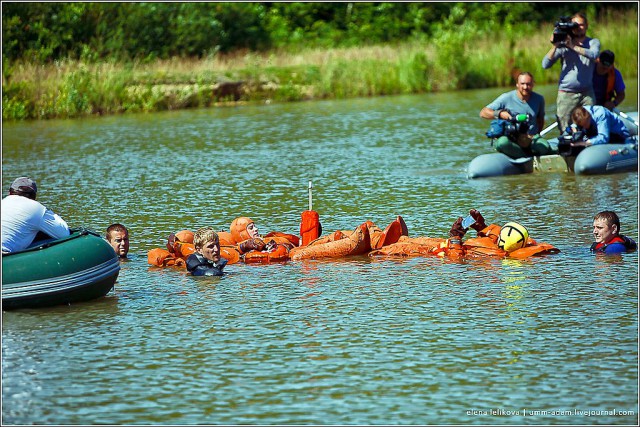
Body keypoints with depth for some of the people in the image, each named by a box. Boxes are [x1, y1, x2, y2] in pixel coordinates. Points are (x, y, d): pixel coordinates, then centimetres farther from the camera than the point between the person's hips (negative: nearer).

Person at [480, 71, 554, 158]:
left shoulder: (539, 99, 6)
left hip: (531, 138, 2)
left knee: (545, 147, -33)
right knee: (502, 143, -39)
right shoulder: (506, 98, -5)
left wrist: (536, 135, 3)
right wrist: (500, 113, -24)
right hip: (511, 139, -2)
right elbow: (483, 113, -7)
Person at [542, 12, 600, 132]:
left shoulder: (593, 42, 7)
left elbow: (594, 54, -17)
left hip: (587, 93, 1)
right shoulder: (563, 44, 5)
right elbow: (545, 65, -2)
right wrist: (555, 47, -13)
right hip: (566, 94, -1)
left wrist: (572, 46, -21)